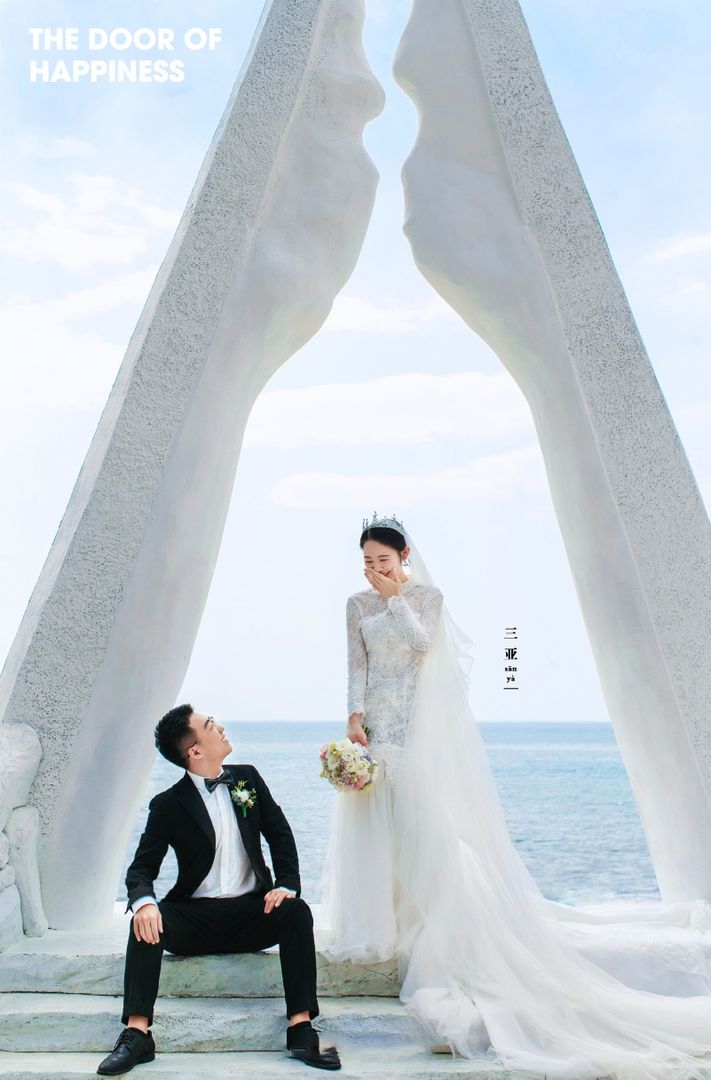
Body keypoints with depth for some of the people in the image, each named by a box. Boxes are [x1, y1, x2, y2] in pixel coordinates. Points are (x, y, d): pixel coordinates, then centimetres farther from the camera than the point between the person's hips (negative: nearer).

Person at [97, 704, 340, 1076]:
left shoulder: (247, 778, 5)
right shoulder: (168, 804, -5)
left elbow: (279, 833, 6)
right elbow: (142, 867, -7)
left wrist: (287, 884, -12)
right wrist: (144, 902, -31)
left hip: (252, 911, 2)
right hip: (195, 916, -1)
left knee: (297, 912, -26)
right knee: (147, 920, -29)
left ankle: (301, 1027, -27)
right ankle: (136, 1032, -29)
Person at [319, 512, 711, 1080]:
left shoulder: (426, 596, 1)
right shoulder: (358, 604, 9)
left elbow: (422, 642, -14)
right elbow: (357, 665, 4)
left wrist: (395, 597, -14)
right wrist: (355, 717, -6)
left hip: (421, 724, -3)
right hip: (377, 722, 4)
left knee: (426, 816, -7)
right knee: (374, 819, 4)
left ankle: (425, 921, 2)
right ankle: (377, 921, 15)